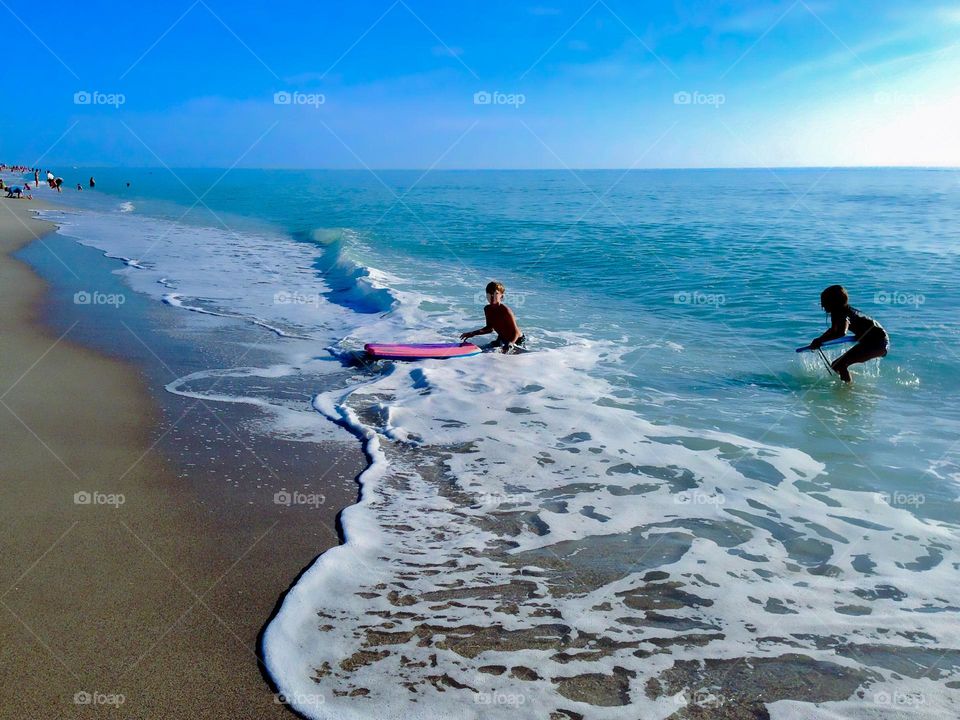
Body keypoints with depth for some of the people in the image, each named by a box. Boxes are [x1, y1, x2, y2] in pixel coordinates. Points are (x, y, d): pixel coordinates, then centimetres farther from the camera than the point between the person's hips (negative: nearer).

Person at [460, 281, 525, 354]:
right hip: (502, 339, 7)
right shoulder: (487, 309, -6)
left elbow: (516, 332, -27)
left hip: (516, 340, -7)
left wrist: (510, 345, -44)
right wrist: (473, 333, 4)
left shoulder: (505, 310, -29)